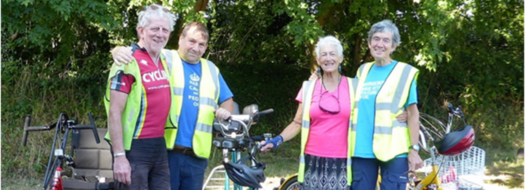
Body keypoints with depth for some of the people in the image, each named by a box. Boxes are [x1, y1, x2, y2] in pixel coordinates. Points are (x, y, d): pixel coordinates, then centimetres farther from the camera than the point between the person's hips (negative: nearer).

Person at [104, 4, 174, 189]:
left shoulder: (164, 62, 12)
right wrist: (119, 156, -19)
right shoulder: (128, 62, -12)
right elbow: (115, 112, -15)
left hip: (160, 147, 8)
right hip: (134, 148, -8)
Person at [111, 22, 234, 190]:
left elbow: (227, 99, 27)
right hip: (166, 151, -5)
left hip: (197, 155, 5)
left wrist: (226, 112, 4)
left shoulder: (211, 69, 20)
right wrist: (119, 50, -26)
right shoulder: (164, 58, 6)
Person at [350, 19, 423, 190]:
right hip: (362, 149, 4)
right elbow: (351, 105, 22)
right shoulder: (362, 71, 13)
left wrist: (414, 149, -8)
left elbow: (413, 114, -2)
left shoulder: (405, 72, 0)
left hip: (393, 150, -4)